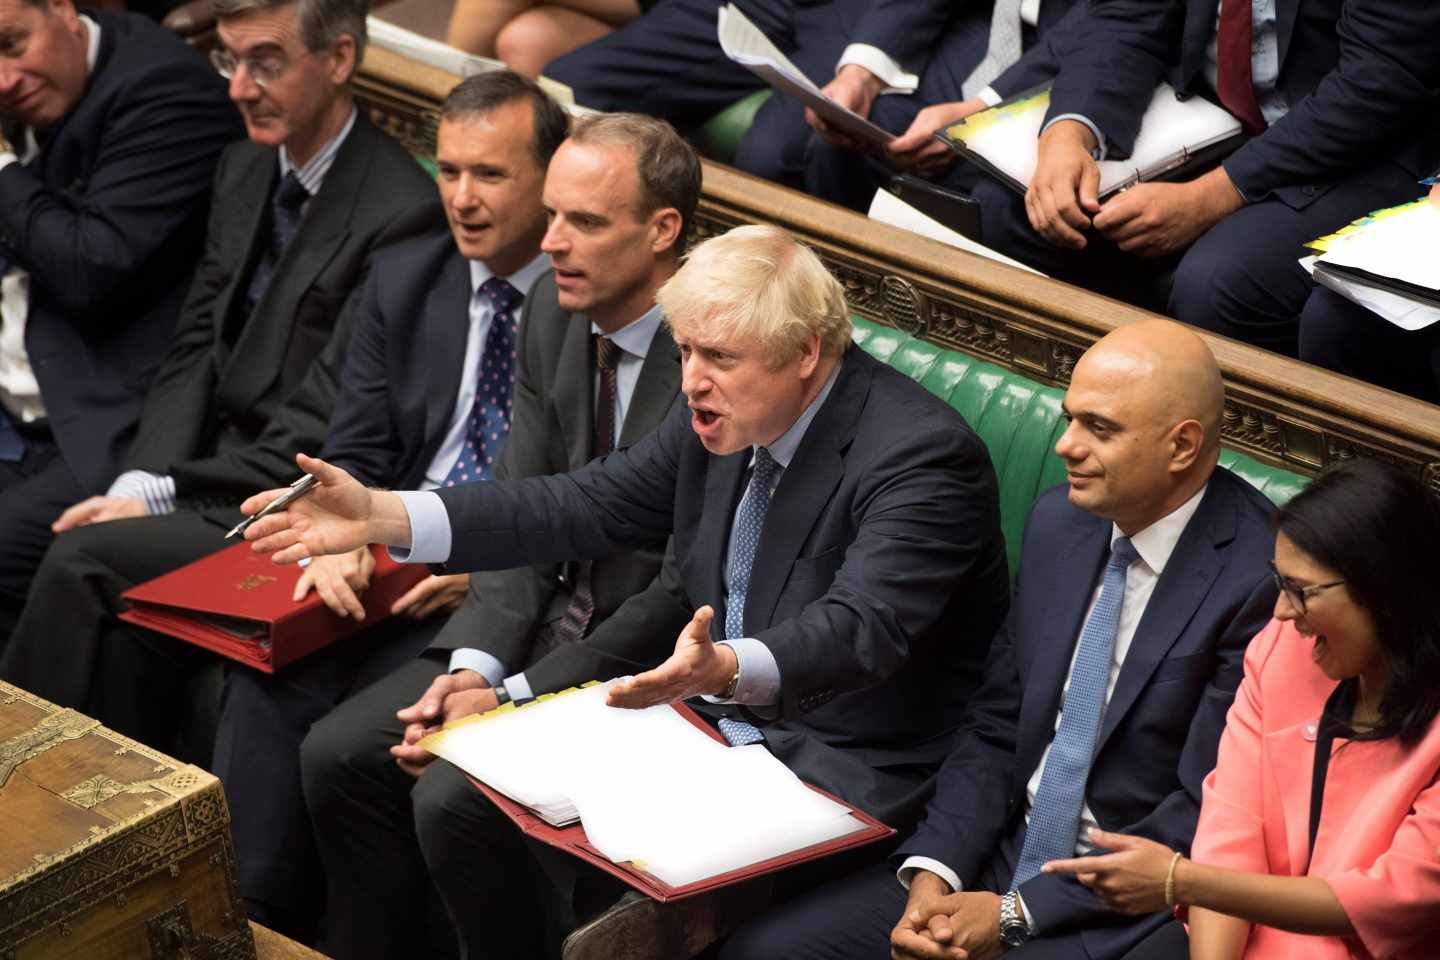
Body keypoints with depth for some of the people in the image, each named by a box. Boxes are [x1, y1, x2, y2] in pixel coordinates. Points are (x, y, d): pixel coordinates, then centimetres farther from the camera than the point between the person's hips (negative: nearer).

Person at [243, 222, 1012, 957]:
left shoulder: (922, 456, -23)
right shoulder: (720, 413, 0)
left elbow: (862, 628, -36)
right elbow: (588, 506, 5)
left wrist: (727, 670, -56)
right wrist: (381, 516, -4)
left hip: (834, 763, -8)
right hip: (707, 708, 8)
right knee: (454, 797, -1)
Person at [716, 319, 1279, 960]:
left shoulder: (1258, 576, -17)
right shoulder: (1058, 522, 6)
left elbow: (1205, 818, -17)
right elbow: (995, 728, 10)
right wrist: (933, 871, -6)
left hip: (1127, 908, -7)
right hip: (1011, 854, 7)